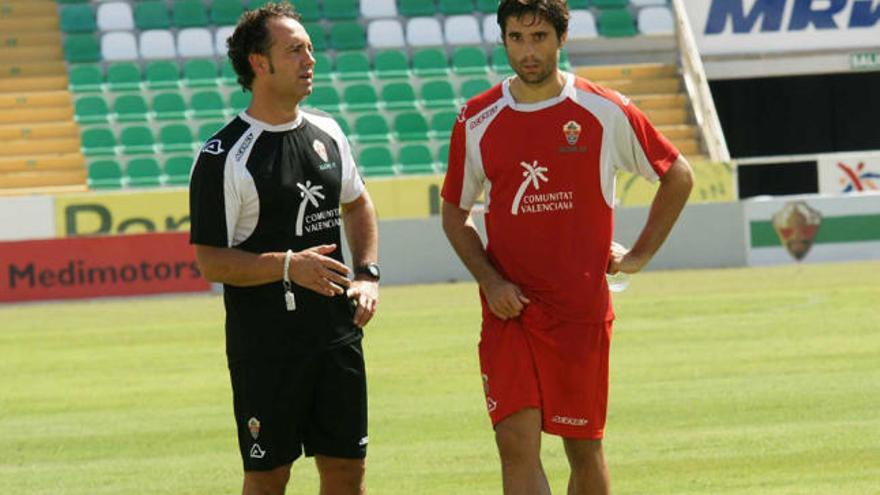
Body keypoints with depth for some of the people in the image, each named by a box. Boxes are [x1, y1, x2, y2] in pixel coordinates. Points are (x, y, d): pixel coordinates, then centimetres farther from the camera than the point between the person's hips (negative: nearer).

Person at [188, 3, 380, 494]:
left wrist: (368, 275, 10)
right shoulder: (225, 156, -12)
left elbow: (357, 204, 25)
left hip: (337, 334, 6)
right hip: (264, 345, -6)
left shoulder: (327, 132, 9)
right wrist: (287, 265, -24)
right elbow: (211, 261, -13)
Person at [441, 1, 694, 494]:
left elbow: (679, 175, 11)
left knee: (584, 448, 6)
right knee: (517, 442, -11)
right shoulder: (477, 121, 2)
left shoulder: (606, 112, -2)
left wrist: (640, 254, 6)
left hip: (583, 307, 0)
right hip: (509, 307, 1)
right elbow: (455, 213, 12)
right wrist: (490, 280, -3)